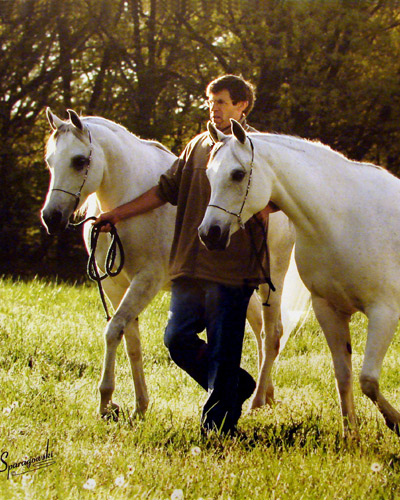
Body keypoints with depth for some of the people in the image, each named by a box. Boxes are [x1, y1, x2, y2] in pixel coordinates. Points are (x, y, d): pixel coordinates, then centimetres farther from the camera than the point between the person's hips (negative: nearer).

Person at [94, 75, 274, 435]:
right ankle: (238, 385, 24)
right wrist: (119, 214, 16)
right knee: (178, 338, 7)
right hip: (190, 263, 7)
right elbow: (166, 189, 20)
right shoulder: (199, 146, 16)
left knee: (222, 348, -3)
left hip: (232, 267, -7)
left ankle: (219, 423, 8)